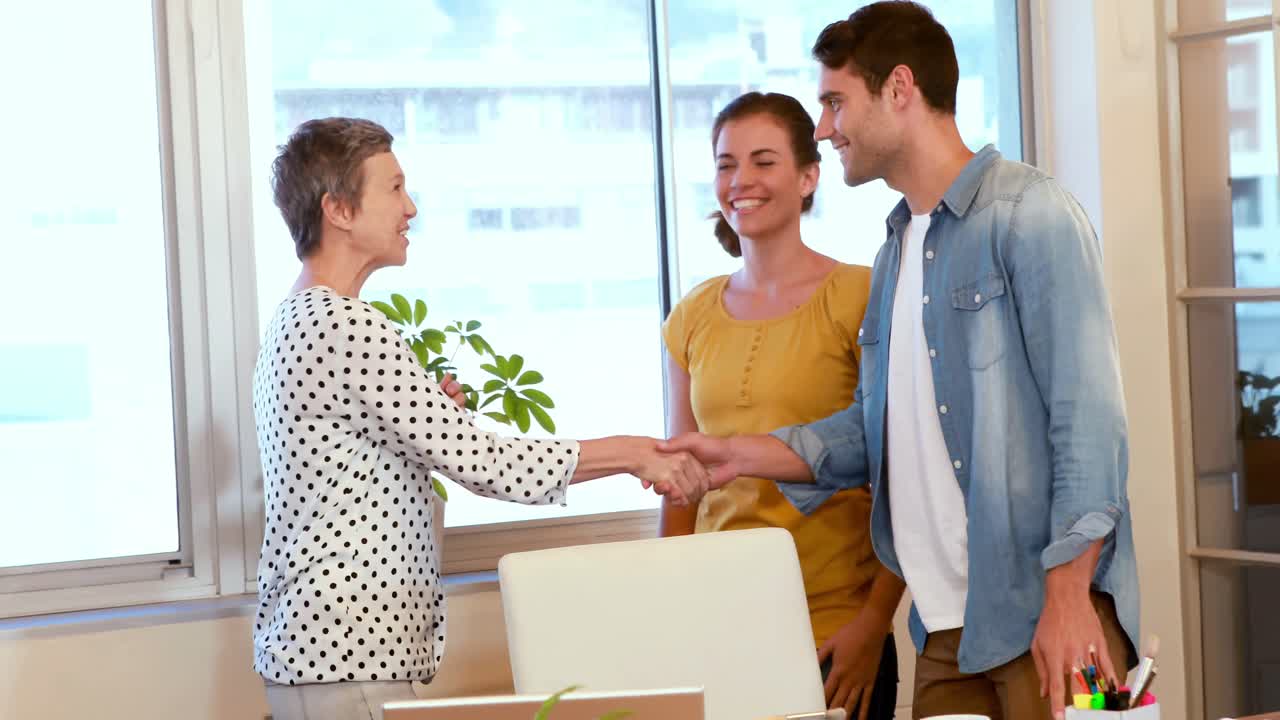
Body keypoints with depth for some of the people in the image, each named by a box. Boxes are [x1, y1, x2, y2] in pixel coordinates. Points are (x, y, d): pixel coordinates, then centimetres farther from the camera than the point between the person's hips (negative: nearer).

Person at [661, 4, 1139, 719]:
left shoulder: (1029, 215, -7)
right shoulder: (898, 249, 18)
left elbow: (1087, 413, -14)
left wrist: (1068, 595, -19)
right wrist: (739, 454, 7)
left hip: (1044, 609, -7)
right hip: (945, 624, 7)